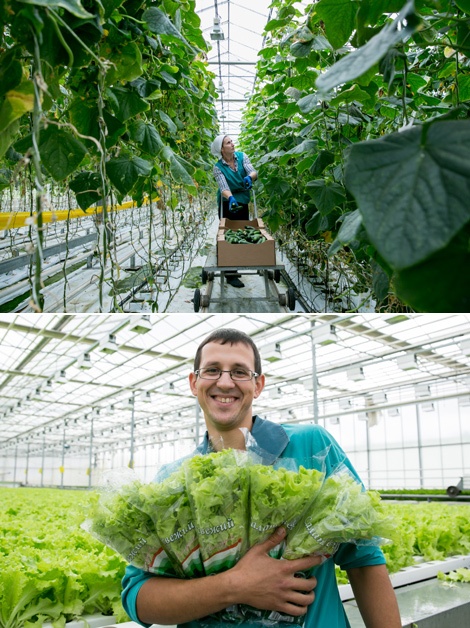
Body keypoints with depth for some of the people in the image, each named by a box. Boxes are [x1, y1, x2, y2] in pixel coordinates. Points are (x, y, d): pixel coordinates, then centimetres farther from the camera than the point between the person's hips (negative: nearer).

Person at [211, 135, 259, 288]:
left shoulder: (242, 157, -5)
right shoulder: (218, 167, -14)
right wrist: (230, 198, -48)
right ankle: (230, 275, 1)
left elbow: (253, 172, -17)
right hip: (228, 204, -5)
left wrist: (249, 177, -41)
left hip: (243, 203, 5)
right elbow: (224, 188, -27)